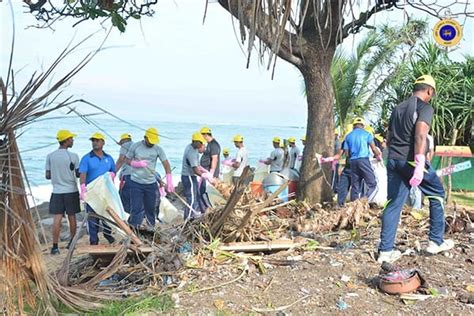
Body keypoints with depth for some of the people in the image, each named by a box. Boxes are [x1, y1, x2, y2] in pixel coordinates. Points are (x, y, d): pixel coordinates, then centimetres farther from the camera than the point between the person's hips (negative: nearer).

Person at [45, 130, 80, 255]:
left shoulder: (50, 156, -1)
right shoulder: (73, 156, -9)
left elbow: (47, 176, 3)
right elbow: (78, 174, -4)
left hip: (57, 191, 2)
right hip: (71, 191, -1)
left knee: (57, 218, 0)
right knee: (72, 217, 11)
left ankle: (55, 246, -4)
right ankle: (72, 243, 23)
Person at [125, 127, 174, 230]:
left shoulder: (158, 149, -3)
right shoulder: (135, 146, -3)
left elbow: (166, 164, -7)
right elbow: (128, 160, 4)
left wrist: (169, 181, -17)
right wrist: (137, 164, -17)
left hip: (151, 183, 2)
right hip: (136, 183, -2)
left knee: (151, 207, 11)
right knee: (136, 208, -2)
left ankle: (150, 227, 27)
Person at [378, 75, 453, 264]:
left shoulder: (398, 108, 18)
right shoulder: (425, 107, -4)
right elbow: (420, 135, -21)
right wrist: (419, 164, -29)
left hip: (393, 160, 7)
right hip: (411, 161, -6)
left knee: (393, 203, 7)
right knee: (437, 194, 14)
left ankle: (385, 250, 4)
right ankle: (436, 241, 19)